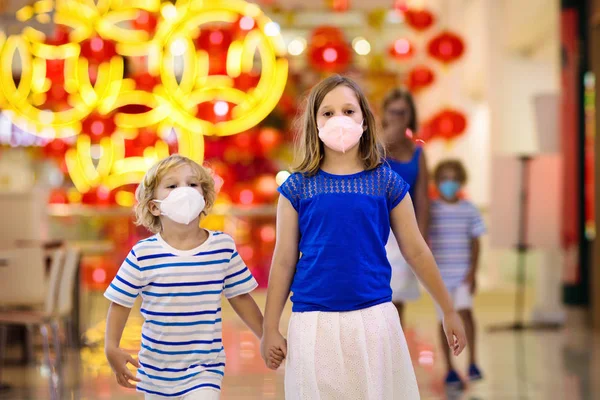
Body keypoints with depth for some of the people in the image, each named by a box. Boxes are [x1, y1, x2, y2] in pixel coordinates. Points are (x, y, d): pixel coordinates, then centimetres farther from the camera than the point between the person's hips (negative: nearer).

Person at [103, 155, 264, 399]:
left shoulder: (223, 247, -4)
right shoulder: (144, 255, -11)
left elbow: (240, 297, 6)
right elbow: (120, 303, -5)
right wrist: (111, 348, -16)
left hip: (204, 368, -1)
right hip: (157, 369, 1)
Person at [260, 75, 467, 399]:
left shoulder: (386, 182, 2)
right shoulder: (298, 187, 1)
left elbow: (416, 251, 8)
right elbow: (284, 262, 4)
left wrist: (448, 311, 12)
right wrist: (270, 329, 3)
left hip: (374, 317, 0)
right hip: (314, 323, 0)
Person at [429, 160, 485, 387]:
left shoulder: (469, 210, 2)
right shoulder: (431, 210, -2)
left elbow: (475, 242, 3)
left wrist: (473, 271, -5)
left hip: (464, 273, 0)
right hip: (440, 274, 0)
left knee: (465, 310, -17)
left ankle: (472, 361, -6)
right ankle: (449, 368, 14)